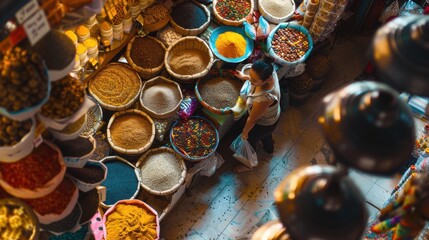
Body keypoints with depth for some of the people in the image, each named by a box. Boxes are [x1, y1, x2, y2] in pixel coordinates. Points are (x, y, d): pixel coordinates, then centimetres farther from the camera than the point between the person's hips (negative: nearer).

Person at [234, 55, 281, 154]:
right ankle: (269, 148, 71)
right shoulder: (269, 72, -31)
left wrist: (245, 132, -10)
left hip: (262, 125, -6)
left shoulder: (264, 98, -50)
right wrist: (244, 77, 14)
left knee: (250, 139, 28)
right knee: (266, 134, 39)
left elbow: (252, 119, -29)